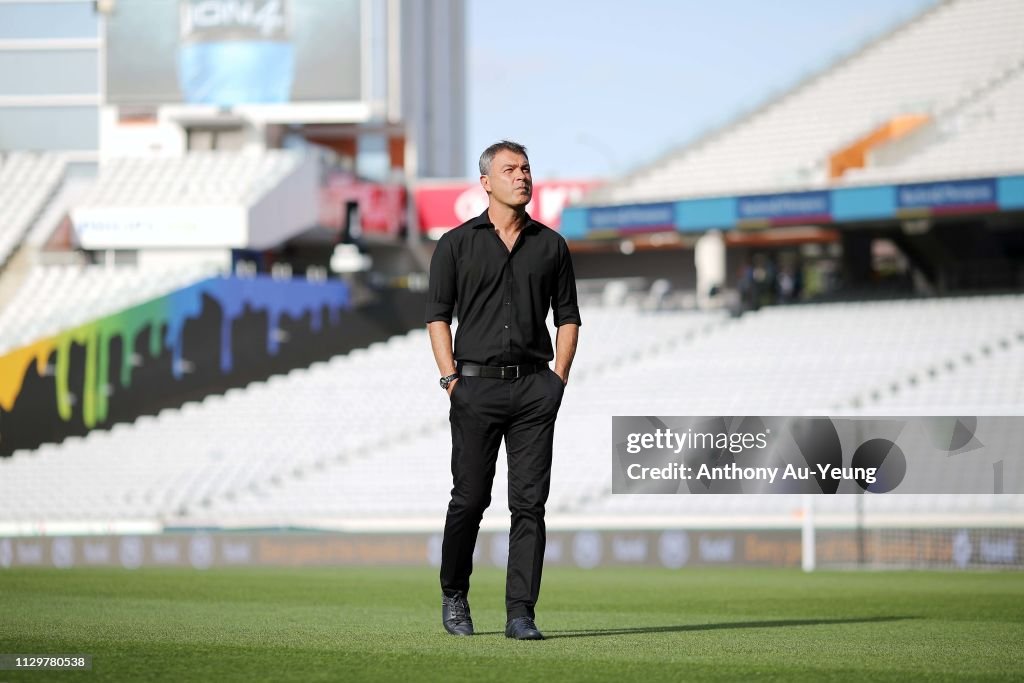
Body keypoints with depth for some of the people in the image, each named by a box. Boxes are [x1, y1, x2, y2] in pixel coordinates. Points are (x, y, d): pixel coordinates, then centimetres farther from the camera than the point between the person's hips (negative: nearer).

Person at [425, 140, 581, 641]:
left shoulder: (550, 245, 11)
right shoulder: (456, 244, 5)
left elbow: (567, 315, 13)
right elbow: (437, 314, 3)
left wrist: (559, 379, 2)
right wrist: (451, 379, -6)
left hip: (534, 385, 2)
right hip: (476, 384, -2)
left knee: (530, 501, -4)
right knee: (469, 499, 1)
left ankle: (521, 613, -3)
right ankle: (454, 597, 21)